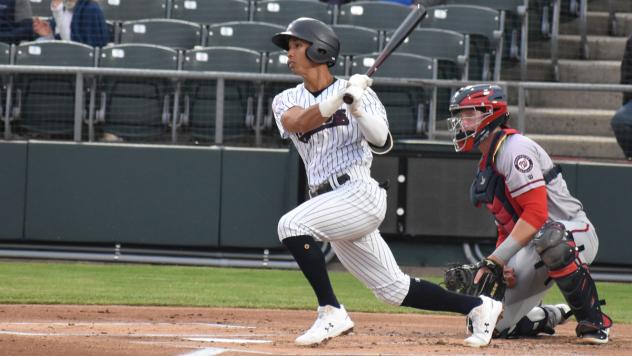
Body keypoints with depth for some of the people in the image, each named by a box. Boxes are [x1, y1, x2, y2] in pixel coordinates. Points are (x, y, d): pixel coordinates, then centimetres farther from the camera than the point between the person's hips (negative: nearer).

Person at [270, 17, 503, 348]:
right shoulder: (286, 100, 12)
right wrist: (340, 97, -23)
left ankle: (331, 312, -22)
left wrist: (358, 108, -26)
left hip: (360, 193, -6)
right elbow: (299, 123, -12)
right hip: (330, 202, 6)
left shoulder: (359, 91, 1)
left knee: (292, 224, -27)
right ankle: (477, 306, 21)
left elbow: (382, 142, -11)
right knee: (393, 288, 8)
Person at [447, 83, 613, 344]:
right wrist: (501, 265, -2)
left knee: (549, 238, -45)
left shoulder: (513, 149, -14)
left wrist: (496, 259, -29)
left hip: (577, 233, -8)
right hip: (530, 249, 8)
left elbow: (536, 213, -26)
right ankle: (553, 317, 23)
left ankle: (593, 321, -26)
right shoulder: (485, 168, 17)